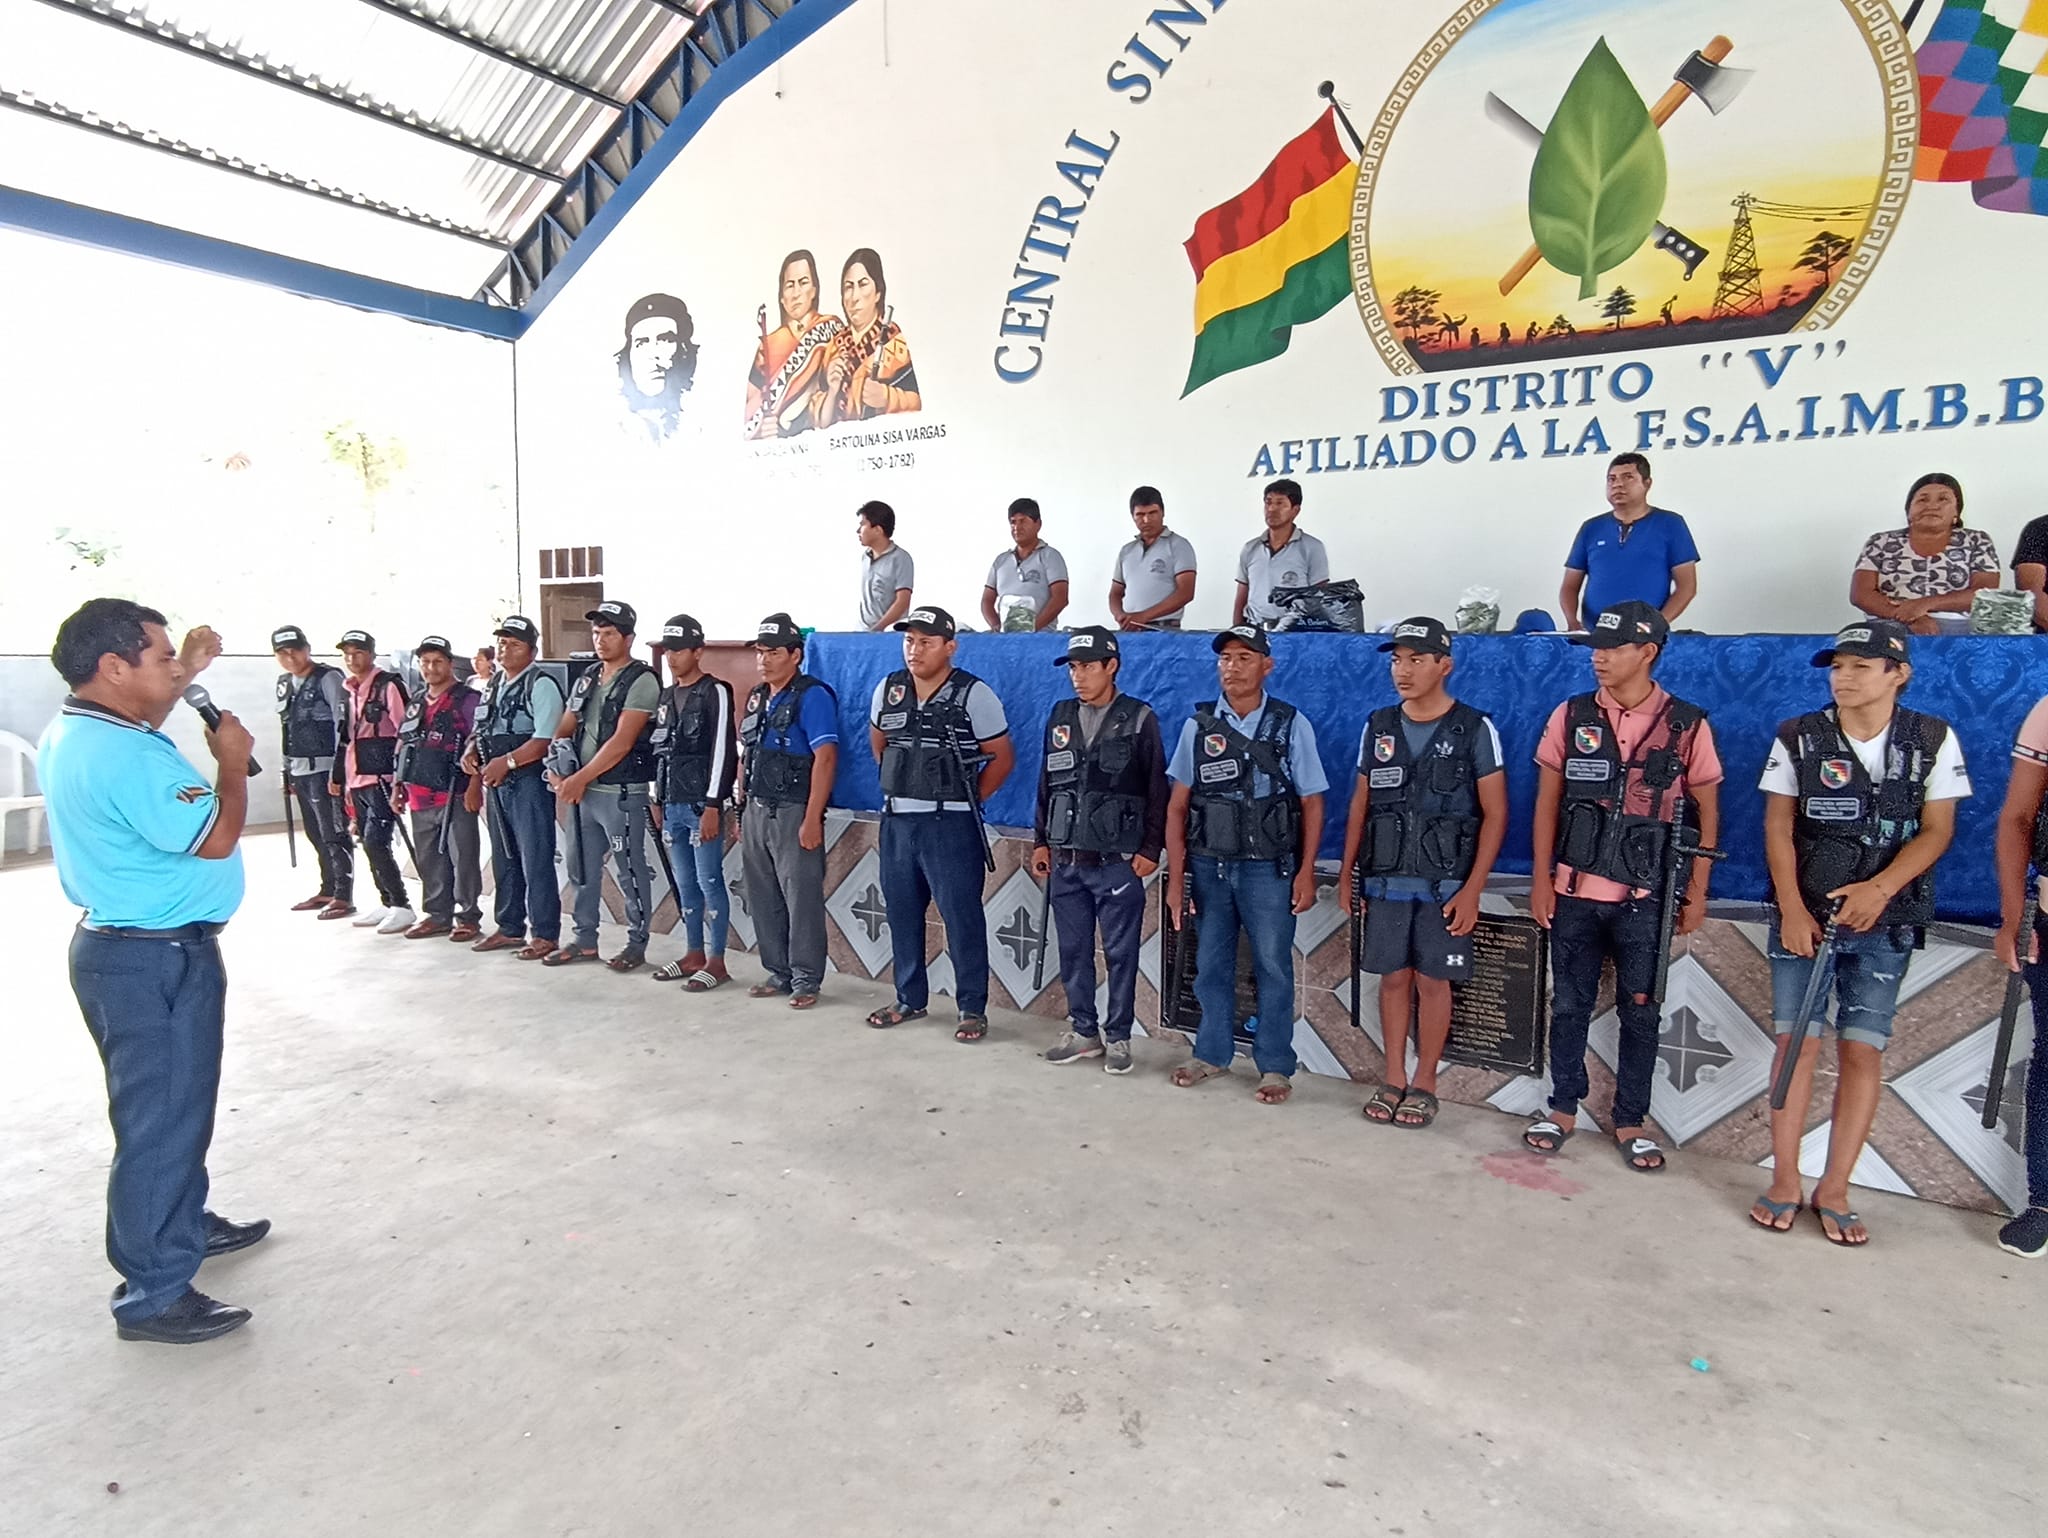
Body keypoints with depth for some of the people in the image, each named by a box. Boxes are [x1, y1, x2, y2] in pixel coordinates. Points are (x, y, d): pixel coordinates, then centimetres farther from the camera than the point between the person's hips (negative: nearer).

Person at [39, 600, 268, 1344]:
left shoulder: (73, 733, 6)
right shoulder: (122, 758, -27)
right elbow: (215, 838, -23)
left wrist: (186, 674, 23)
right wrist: (233, 762, -9)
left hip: (127, 947, 11)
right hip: (155, 960, -11)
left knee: (173, 1105, 24)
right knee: (162, 1118, -2)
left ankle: (185, 1224, 41)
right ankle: (154, 1294, 8)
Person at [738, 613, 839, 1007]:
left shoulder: (813, 696, -11)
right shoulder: (756, 697, 15)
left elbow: (825, 758, -18)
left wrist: (812, 819, -22)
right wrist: (742, 811, 16)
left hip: (793, 813, -8)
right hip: (756, 811, 8)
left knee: (802, 899, -2)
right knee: (762, 898, 13)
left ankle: (805, 980, 9)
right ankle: (777, 972, 25)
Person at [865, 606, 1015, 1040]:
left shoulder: (974, 695, -11)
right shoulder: (888, 690, 5)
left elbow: (1002, 757, -4)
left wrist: (967, 799, -2)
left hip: (950, 825, -5)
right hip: (896, 821, 6)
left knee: (961, 916, -1)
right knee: (902, 914, 14)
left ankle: (973, 1009, 10)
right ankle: (910, 999, 28)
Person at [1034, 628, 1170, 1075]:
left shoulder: (1139, 719, -4)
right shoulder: (1060, 717, 9)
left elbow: (1157, 790, -4)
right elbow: (1046, 785, 14)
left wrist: (1150, 849, -7)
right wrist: (1041, 841, 10)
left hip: (1118, 863, -4)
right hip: (1066, 862, 4)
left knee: (1120, 953, 4)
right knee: (1073, 951, 11)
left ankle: (1118, 1036, 17)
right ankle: (1083, 1031, 24)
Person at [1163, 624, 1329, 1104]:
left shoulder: (1291, 725, -2)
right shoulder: (1198, 725, 3)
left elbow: (1311, 802, 0)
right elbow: (1177, 805, 4)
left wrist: (1306, 873, -6)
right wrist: (1176, 876, 0)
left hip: (1268, 869, -2)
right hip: (1208, 866, 2)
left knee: (1273, 968, 4)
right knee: (1211, 965, 13)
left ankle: (1275, 1067, 17)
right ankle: (1212, 1054, 29)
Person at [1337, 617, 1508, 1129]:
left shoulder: (1475, 730, -5)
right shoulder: (1378, 727, 6)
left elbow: (1495, 814, -6)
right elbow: (1360, 804, 13)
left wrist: (1472, 888, -11)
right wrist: (1347, 873, 8)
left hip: (1445, 883, -3)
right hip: (1385, 880, 3)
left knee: (1432, 981, 4)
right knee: (1393, 978, 9)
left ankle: (1424, 1084, 17)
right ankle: (1393, 1079, 21)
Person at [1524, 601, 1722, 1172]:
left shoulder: (1687, 725, -3)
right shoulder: (1570, 716, 0)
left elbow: (1706, 811, 3)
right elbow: (1547, 802, 4)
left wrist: (1697, 892, 0)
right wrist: (1541, 879, 0)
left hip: (1645, 897, -1)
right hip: (1574, 892, 1)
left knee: (1640, 1012, 8)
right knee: (1570, 1005, 10)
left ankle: (1630, 1123, 22)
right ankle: (1563, 1109, 24)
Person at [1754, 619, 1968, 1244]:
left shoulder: (1934, 741, 1)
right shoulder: (1797, 738, 0)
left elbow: (1937, 830, -2)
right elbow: (1778, 827, -1)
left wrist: (1880, 889, -18)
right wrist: (1792, 910, -11)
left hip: (1885, 924, 0)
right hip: (1804, 917, 0)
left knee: (1863, 1051, 1)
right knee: (1796, 1042, 0)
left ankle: (1834, 1190, 11)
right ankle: (1784, 1180, 10)